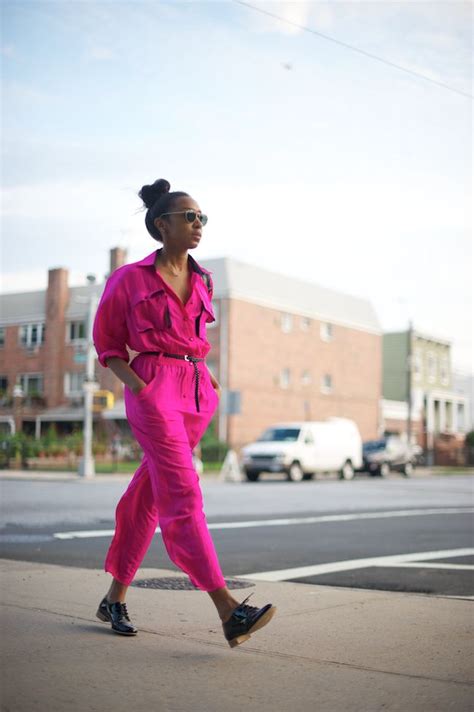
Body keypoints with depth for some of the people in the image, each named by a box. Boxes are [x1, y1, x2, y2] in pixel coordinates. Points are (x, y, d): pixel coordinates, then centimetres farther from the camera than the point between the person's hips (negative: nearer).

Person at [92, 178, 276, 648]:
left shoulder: (203, 281, 14)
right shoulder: (130, 278, 0)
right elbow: (107, 344, 7)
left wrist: (208, 377, 13)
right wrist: (133, 381, -9)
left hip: (197, 390, 6)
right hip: (153, 387, -6)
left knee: (149, 495, 11)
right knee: (183, 496, -15)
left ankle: (115, 599, 24)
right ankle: (228, 613, -23)